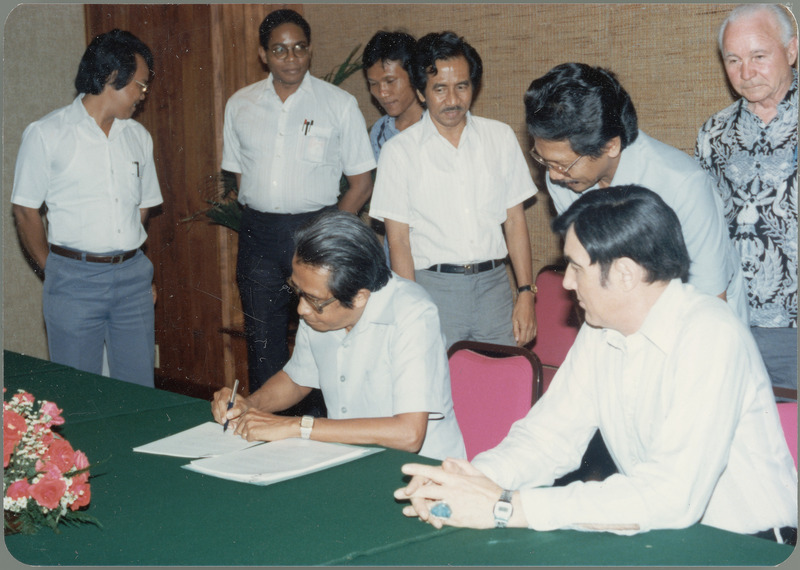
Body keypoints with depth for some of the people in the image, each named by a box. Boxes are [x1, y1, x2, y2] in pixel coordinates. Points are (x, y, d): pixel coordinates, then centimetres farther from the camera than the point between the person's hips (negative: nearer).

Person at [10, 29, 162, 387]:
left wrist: (129, 261, 10)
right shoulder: (46, 134, -4)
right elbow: (25, 210, -1)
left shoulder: (138, 136, 11)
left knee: (139, 388, 9)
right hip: (74, 280, -4)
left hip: (133, 276, 4)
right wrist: (54, 271, 1)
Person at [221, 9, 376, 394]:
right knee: (262, 341, 9)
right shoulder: (240, 105, 9)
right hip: (257, 235, 3)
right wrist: (260, 221, 7)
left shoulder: (340, 105, -1)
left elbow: (362, 182, 1)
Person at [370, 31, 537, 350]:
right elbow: (398, 240, -1)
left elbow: (515, 220, 10)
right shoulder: (398, 152, 0)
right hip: (433, 288, -2)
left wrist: (526, 293, 3)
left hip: (494, 286, 2)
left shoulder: (501, 138, 8)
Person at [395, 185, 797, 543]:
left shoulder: (711, 337, -22)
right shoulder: (600, 332, 2)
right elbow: (549, 434, 4)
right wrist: (471, 479, -17)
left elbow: (673, 495, -30)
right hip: (661, 534, 6)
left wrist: (508, 507, -30)